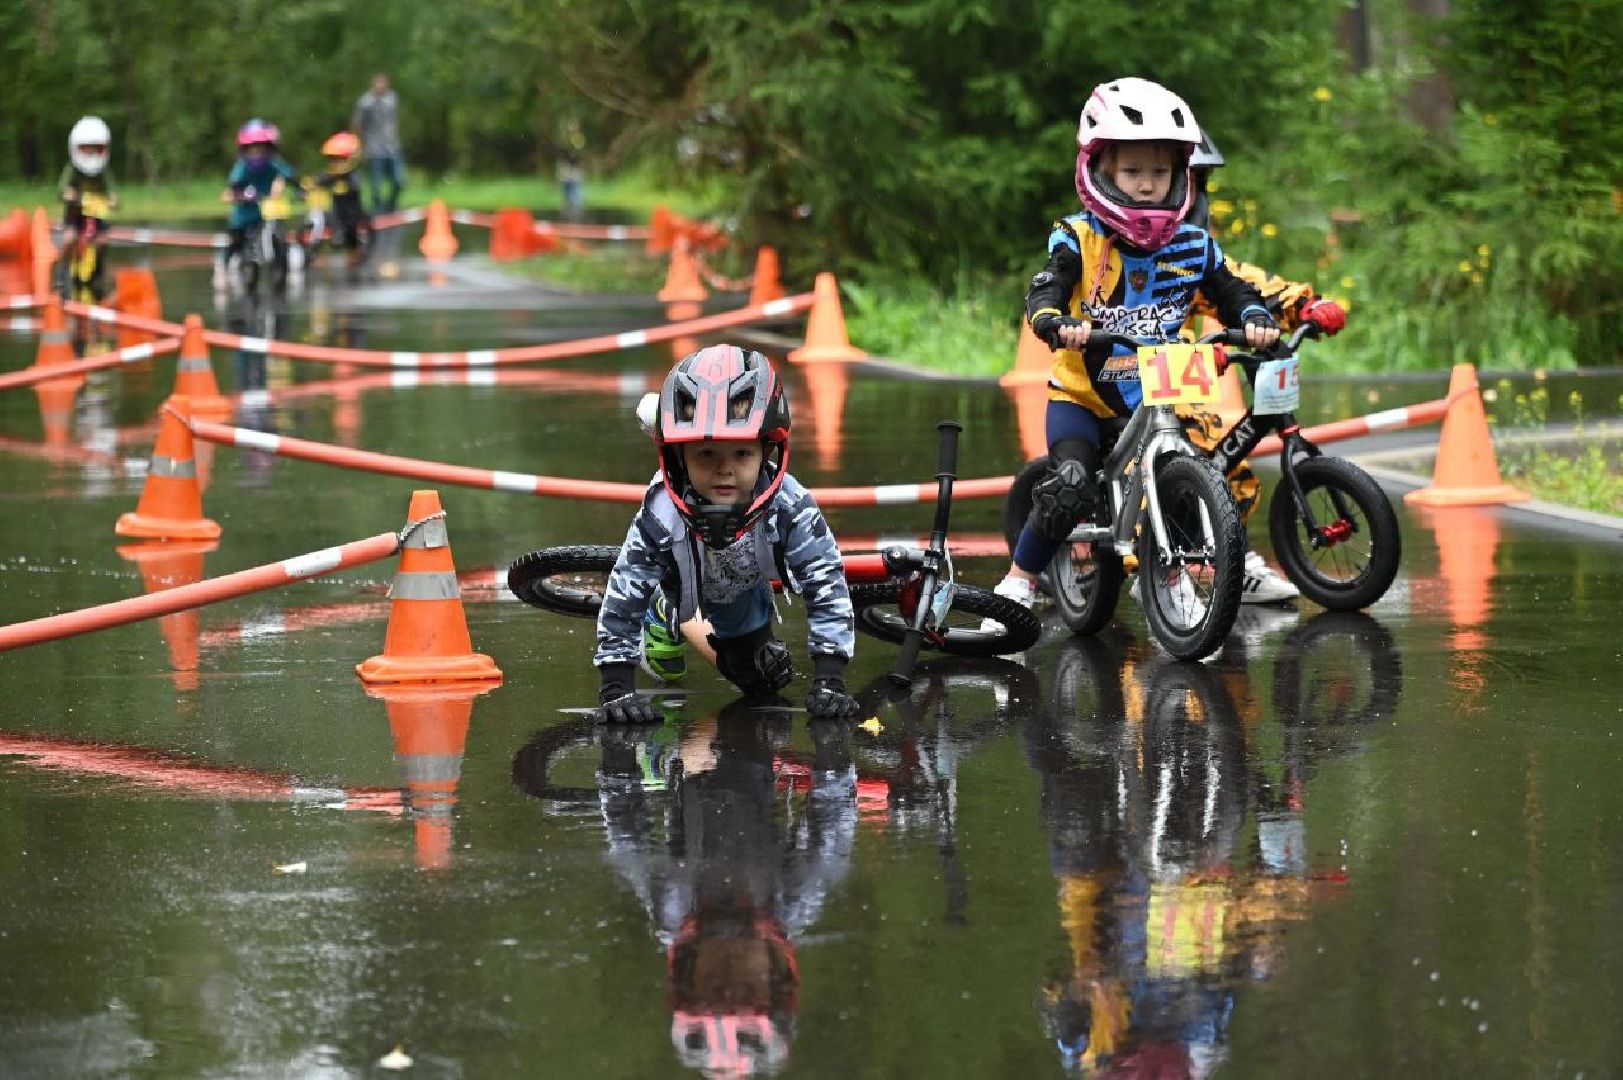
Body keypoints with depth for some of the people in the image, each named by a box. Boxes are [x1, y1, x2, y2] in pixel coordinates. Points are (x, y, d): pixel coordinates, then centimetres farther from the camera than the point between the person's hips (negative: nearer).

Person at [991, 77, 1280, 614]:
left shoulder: (1193, 245, -1)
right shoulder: (1079, 239, -11)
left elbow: (1231, 290, 2)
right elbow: (1044, 291, -22)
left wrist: (1255, 317, -21)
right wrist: (1056, 322, -45)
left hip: (1159, 397, 3)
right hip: (1083, 394, -3)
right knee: (1070, 489, -22)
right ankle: (1017, 584, -4)